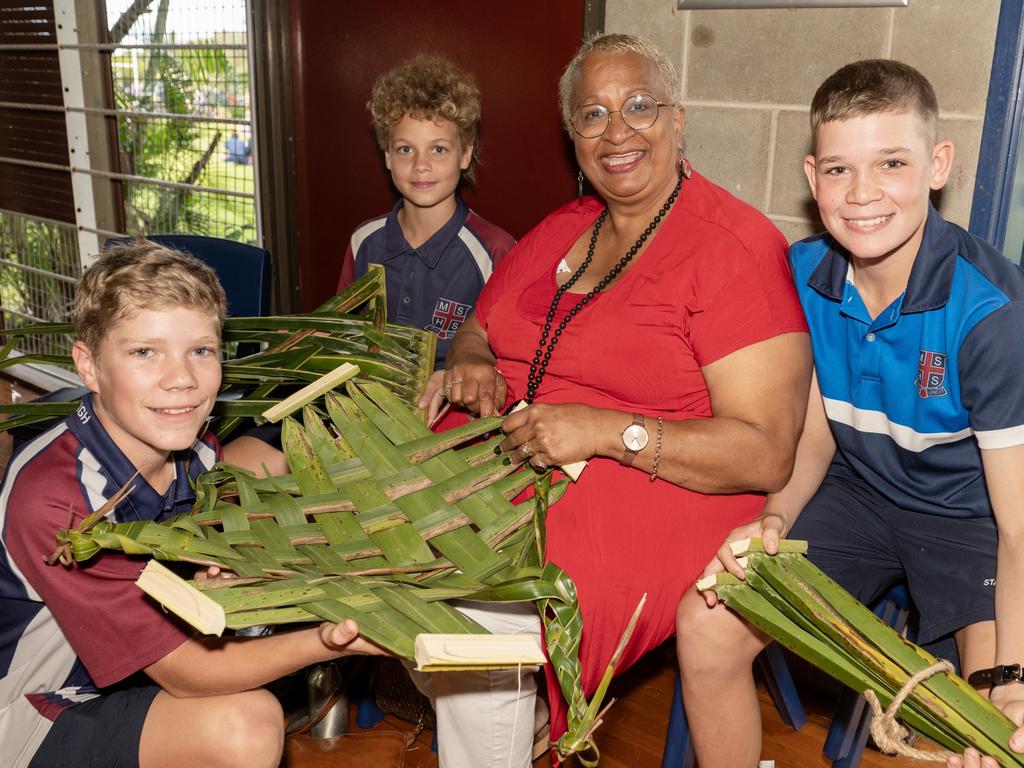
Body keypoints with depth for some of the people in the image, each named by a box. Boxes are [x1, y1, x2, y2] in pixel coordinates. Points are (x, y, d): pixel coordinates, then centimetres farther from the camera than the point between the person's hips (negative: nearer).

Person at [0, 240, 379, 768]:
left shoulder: (195, 450, -12)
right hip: (46, 714, -7)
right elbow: (184, 673, -30)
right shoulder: (50, 501, -33)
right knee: (244, 725, -31)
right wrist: (330, 640, -42)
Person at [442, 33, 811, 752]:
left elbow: (767, 455, -15)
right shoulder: (560, 230, 13)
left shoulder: (737, 247, -10)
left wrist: (609, 430, -23)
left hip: (663, 490, -7)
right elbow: (477, 330, 22)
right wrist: (474, 367, -2)